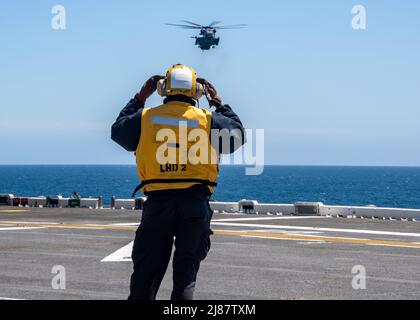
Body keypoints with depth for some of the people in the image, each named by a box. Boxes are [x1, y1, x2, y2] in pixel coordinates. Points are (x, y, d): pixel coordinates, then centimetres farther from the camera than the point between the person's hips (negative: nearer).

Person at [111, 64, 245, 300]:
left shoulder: (145, 118, 2)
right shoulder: (209, 120, 0)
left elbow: (117, 130, 21)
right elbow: (238, 134, 17)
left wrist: (139, 99, 28)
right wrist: (219, 104, 27)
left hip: (157, 202, 1)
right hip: (195, 203, -1)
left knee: (146, 270, 9)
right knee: (186, 271, 5)